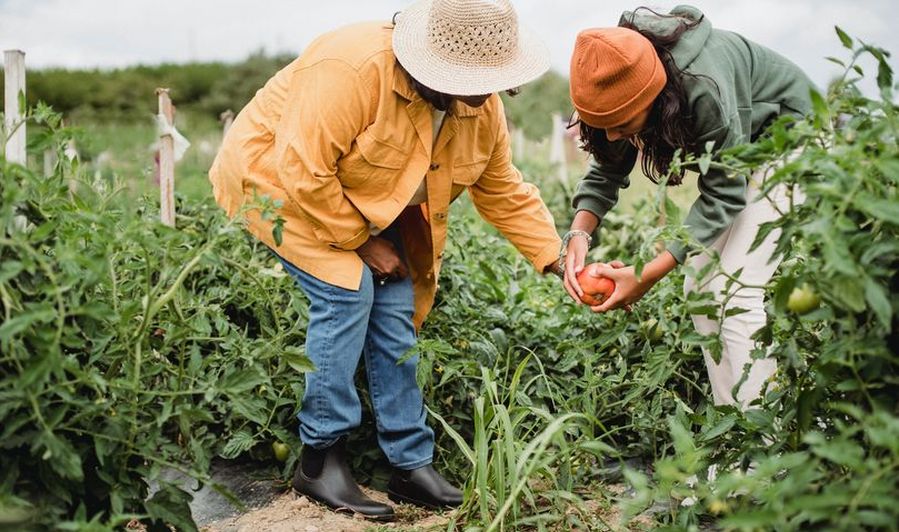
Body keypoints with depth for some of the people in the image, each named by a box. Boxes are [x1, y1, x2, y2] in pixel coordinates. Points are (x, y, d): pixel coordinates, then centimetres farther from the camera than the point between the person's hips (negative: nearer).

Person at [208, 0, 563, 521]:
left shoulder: (482, 108, -11)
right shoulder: (353, 70, -36)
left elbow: (505, 192, -1)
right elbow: (304, 171, -34)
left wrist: (559, 262, -9)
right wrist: (360, 242, -24)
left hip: (365, 204, 7)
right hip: (277, 175, -6)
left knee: (396, 307, -5)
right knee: (347, 291, -23)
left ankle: (412, 463, 5)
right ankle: (320, 459, -9)